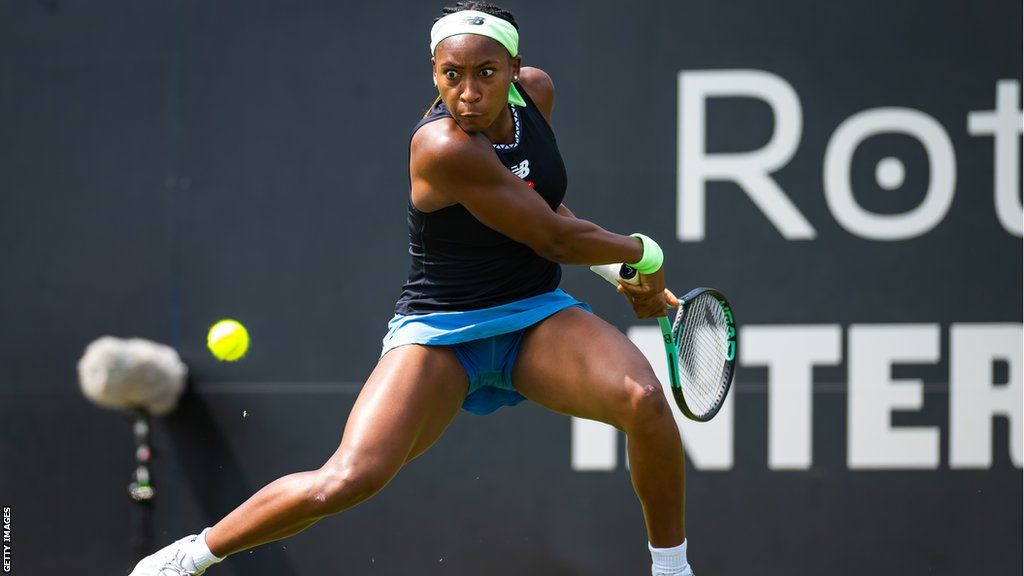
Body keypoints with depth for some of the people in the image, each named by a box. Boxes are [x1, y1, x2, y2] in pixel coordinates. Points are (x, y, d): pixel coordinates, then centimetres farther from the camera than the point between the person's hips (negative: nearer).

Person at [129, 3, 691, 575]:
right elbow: (553, 238, -18)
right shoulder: (443, 147, -24)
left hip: (538, 315, 6)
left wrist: (628, 277, 13)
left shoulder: (536, 90, -1)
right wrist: (642, 253, -2)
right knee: (349, 479, -22)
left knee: (644, 400, -24)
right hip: (440, 330, -6)